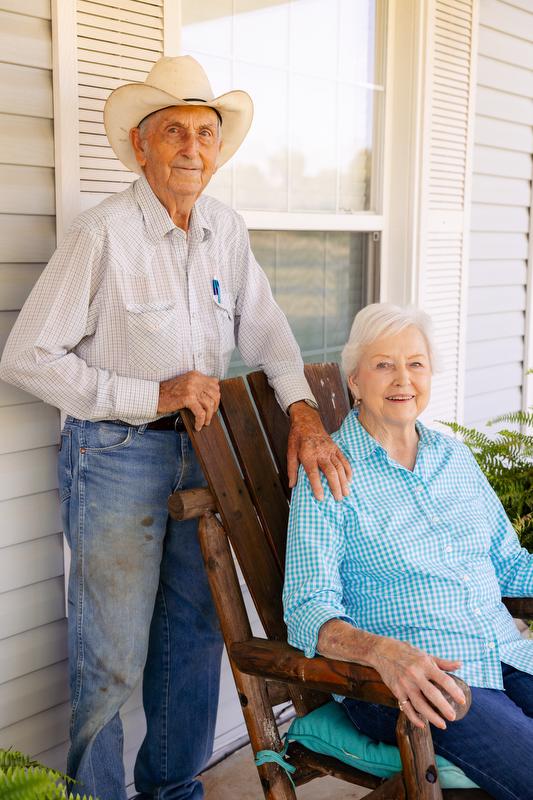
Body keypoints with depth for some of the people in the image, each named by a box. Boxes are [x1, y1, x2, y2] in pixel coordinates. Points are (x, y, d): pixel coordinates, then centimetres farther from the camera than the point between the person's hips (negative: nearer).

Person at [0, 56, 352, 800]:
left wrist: (305, 413, -7)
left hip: (201, 447, 6)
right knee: (111, 656, 2)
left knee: (196, 631, 16)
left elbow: (264, 327, 11)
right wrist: (153, 396, -18)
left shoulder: (227, 229, 4)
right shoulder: (104, 233, -15)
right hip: (116, 455, -6)